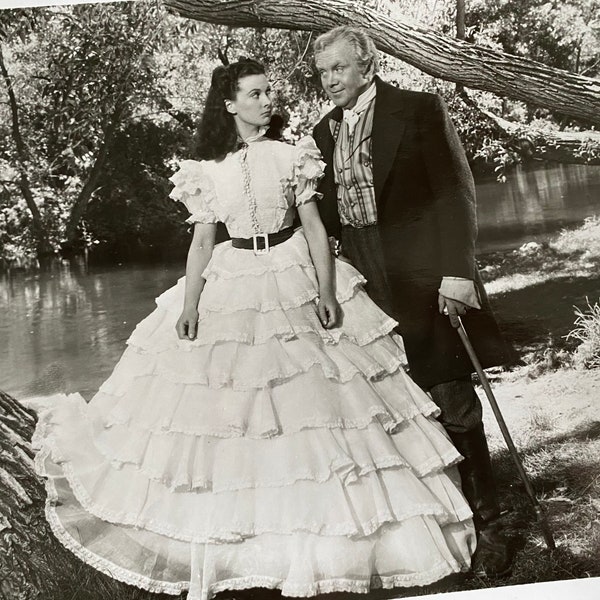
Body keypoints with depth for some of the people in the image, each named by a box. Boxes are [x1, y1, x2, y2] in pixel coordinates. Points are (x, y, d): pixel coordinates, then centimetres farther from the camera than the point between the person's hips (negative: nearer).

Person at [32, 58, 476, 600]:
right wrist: (189, 305, -6)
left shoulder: (292, 155, -1)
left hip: (295, 280, -1)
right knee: (229, 411, 4)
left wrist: (326, 291, -12)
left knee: (309, 402, 2)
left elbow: (315, 227, -1)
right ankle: (231, 538, 22)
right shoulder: (207, 169, 2)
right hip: (232, 286, 1)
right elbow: (202, 241, 3)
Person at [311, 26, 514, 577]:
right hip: (363, 286, 5)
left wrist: (457, 270, -15)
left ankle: (486, 525, 14)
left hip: (422, 278, -4)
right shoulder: (325, 131, 14)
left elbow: (455, 191, -7)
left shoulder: (419, 109, -1)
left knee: (454, 408, 0)